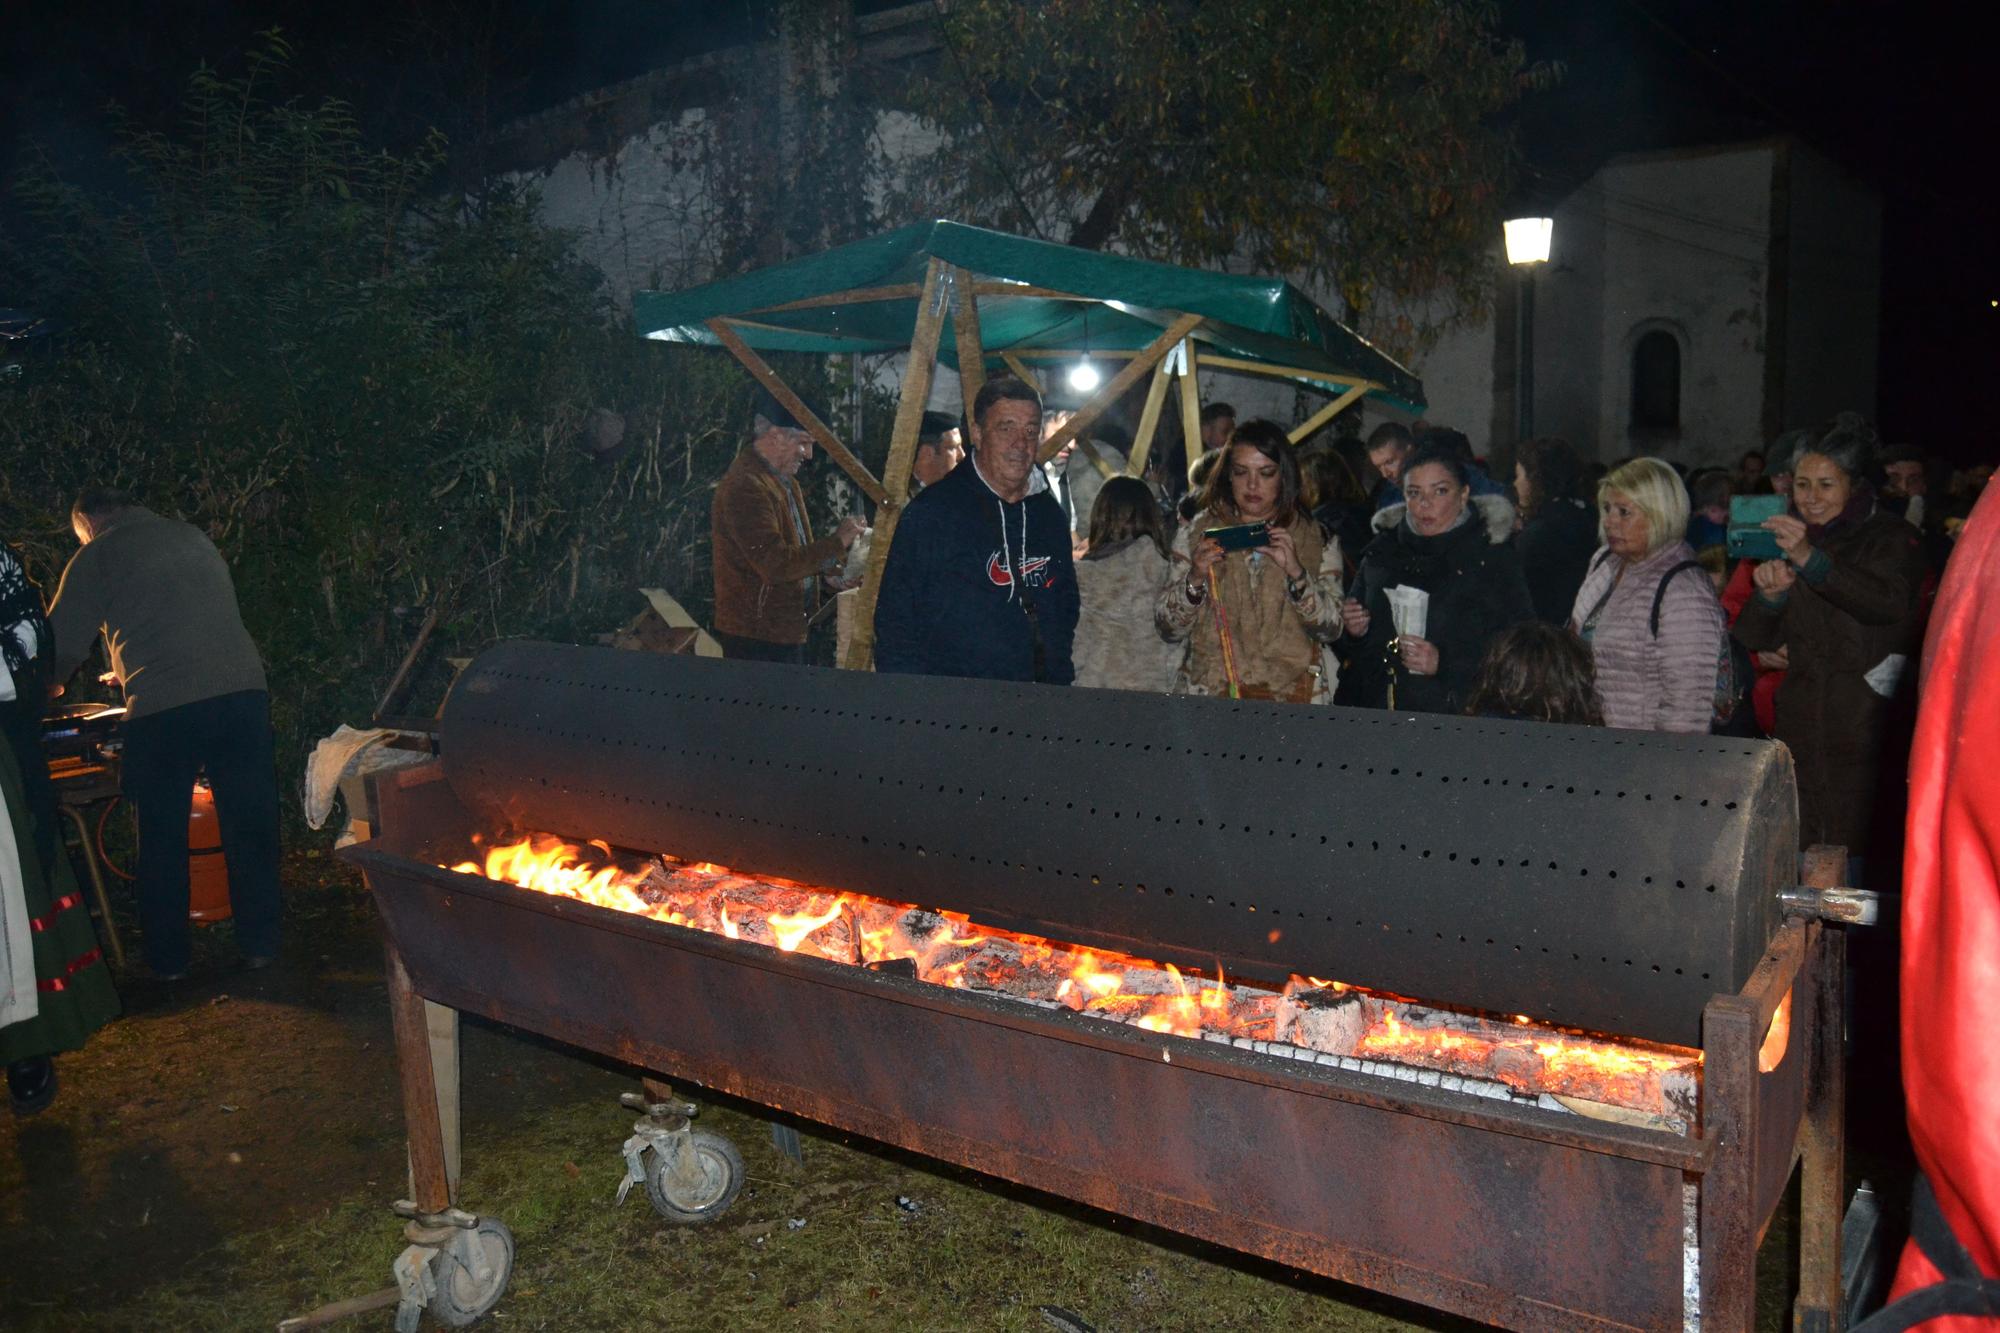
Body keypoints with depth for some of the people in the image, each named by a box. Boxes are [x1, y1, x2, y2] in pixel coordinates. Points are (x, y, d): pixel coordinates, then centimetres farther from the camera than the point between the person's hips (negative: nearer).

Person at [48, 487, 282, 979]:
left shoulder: (96, 557, 5)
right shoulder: (193, 536, 20)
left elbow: (63, 646, 6)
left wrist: (50, 684, 31)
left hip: (162, 704, -4)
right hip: (241, 688, 4)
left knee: (162, 836, 10)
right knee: (249, 823, 11)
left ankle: (169, 957, 18)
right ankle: (260, 942, 16)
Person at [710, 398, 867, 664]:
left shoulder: (783, 480, 16)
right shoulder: (744, 487, -19)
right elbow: (775, 564, -25)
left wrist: (828, 568, 9)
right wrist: (837, 542, -19)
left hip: (787, 631, 10)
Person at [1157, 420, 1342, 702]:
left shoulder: (1318, 539, 8)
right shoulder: (1196, 533, 8)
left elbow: (1330, 630, 1)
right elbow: (1169, 628, 5)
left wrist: (1296, 573, -12)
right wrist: (1194, 580, -11)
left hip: (1291, 693, 0)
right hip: (1209, 690, 0)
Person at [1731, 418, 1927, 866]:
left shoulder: (1891, 538, 2)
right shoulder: (1786, 540, 16)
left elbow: (1889, 602, -20)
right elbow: (1755, 639, 12)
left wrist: (1810, 559, -32)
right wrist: (1770, 594, -9)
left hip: (1867, 728, -4)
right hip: (1800, 725, 4)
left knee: (1854, 857, -10)